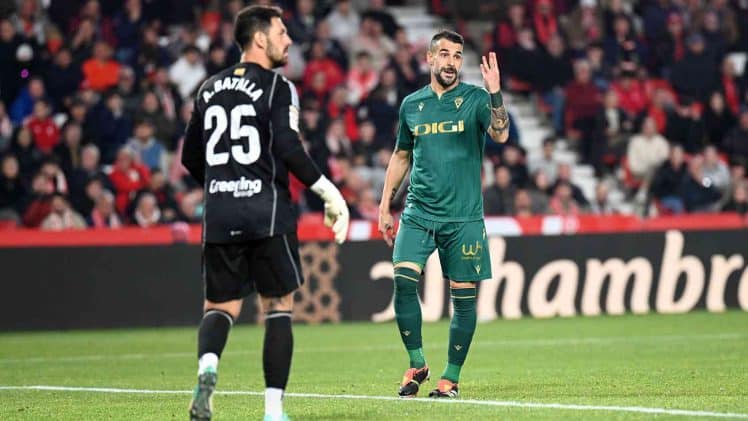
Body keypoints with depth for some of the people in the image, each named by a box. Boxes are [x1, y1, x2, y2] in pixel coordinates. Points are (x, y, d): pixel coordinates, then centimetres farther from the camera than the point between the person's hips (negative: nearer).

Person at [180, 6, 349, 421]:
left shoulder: (209, 89, 13)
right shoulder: (277, 87, -5)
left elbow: (191, 158, 17)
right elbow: (288, 149, -16)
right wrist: (329, 192, -8)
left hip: (219, 215, 4)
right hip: (267, 212, -4)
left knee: (219, 306, 10)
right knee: (278, 307, 7)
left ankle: (207, 364, -23)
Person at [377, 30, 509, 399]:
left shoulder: (475, 99, -1)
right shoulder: (412, 104, 10)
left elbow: (500, 134, -18)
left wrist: (495, 93, -31)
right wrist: (384, 206, 17)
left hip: (463, 217, -2)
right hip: (418, 213, 2)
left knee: (463, 298, 0)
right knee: (403, 280, -14)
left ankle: (450, 378, 11)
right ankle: (417, 364, 2)